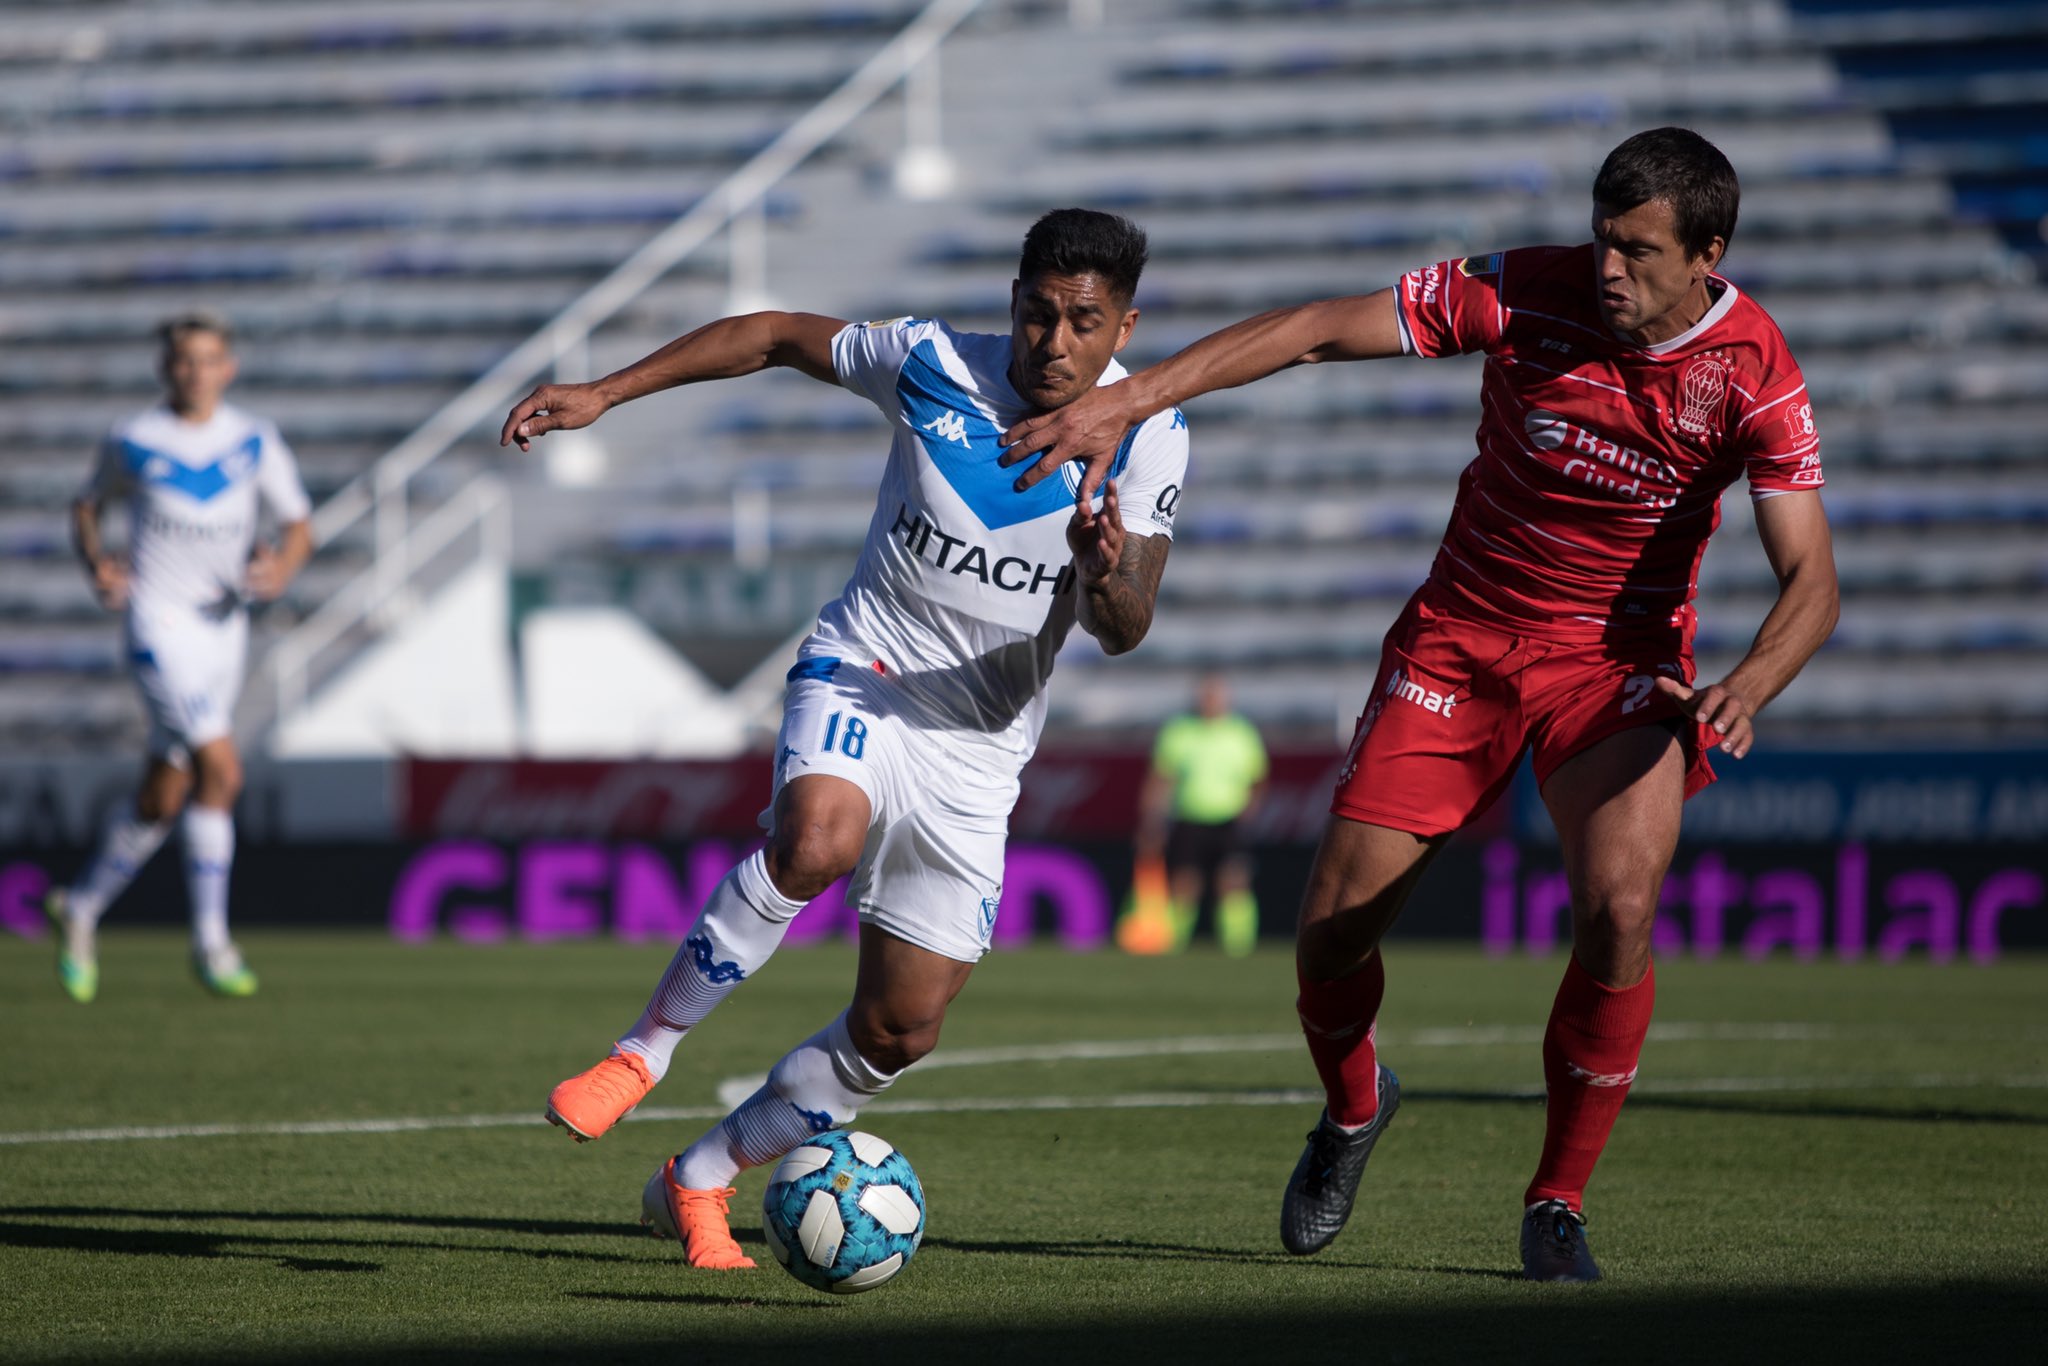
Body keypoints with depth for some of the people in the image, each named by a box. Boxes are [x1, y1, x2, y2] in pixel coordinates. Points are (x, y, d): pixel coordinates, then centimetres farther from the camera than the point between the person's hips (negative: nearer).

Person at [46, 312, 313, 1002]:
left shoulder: (256, 442, 3)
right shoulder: (132, 441, -4)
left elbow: (299, 525, 7)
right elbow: (88, 504, 12)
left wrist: (280, 568, -14)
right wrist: (96, 565, -6)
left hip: (226, 627, 4)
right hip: (161, 625, -4)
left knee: (163, 798, 10)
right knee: (221, 770, -19)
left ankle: (82, 909, 32)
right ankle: (211, 942, -10)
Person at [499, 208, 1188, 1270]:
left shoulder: (1146, 436, -11)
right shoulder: (934, 366, -12)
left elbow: (1121, 634, -14)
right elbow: (779, 336, 3)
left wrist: (1108, 581, -38)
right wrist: (603, 393, -1)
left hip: (979, 749, 2)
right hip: (861, 672, -2)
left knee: (899, 1033, 3)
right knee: (815, 838, -37)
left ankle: (700, 1181, 24)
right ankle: (642, 1052, -20)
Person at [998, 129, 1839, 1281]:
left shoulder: (1752, 374, -17)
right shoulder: (1527, 294, -16)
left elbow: (1811, 581, -19)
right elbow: (1317, 331, -14)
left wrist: (1746, 691, -40)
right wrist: (1129, 401, -21)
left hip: (1619, 661, -1)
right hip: (1462, 636, 2)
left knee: (1619, 905, -26)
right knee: (1335, 925, -5)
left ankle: (1558, 1205, -6)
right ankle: (1353, 1111, 32)